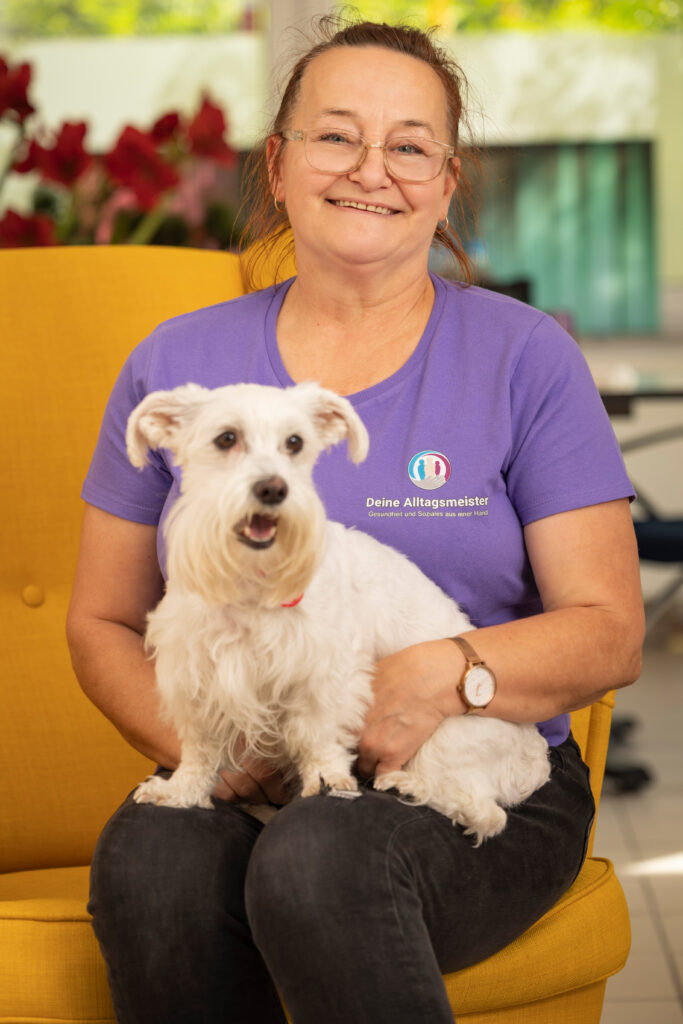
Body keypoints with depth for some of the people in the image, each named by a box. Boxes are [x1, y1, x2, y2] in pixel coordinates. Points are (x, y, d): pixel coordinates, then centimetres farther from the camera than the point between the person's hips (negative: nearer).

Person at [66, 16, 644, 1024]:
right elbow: (103, 623, 12)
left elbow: (608, 632, 0)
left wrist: (447, 674, -19)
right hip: (245, 787, 2)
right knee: (148, 866, -32)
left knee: (319, 864, -35)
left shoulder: (526, 357, 2)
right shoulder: (176, 365, 9)